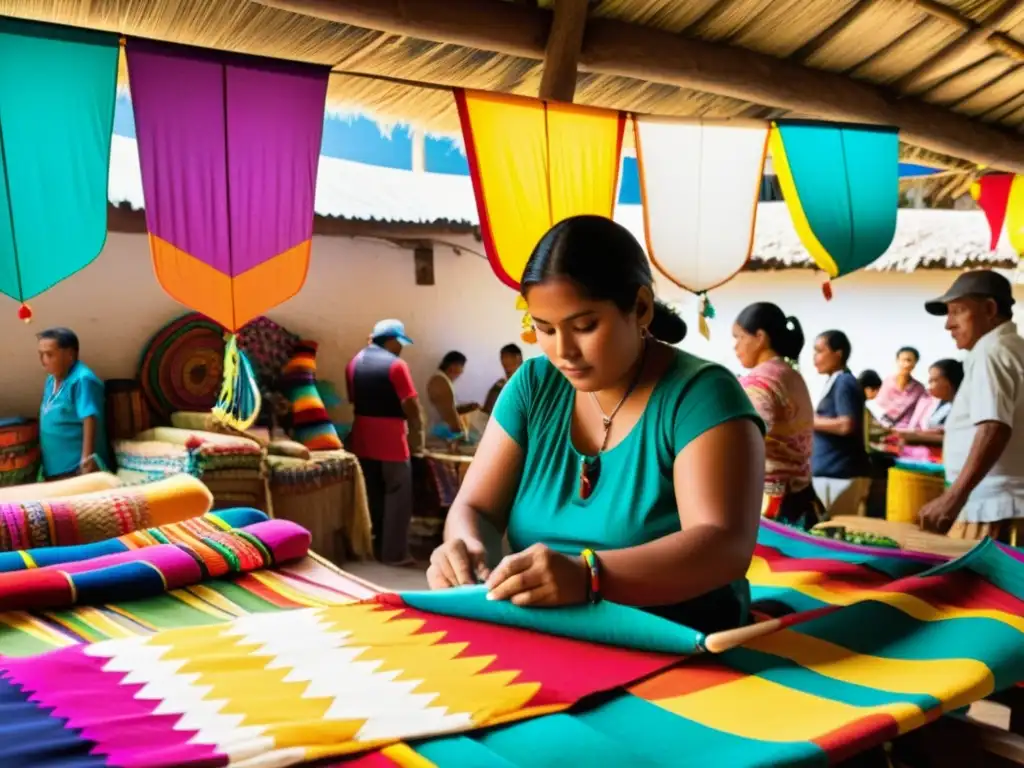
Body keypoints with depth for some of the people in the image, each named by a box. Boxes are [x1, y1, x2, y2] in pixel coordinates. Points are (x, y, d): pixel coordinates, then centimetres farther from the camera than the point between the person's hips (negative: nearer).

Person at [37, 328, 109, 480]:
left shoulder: (82, 380, -18)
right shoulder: (51, 380, 11)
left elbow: (90, 420, -24)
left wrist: (87, 459, -30)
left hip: (77, 468, -9)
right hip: (53, 468, 9)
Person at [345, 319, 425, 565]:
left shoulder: (354, 362, 9)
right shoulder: (395, 364, -13)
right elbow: (411, 406, -15)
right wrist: (416, 435, -2)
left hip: (361, 438, 7)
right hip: (390, 439, -7)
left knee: (371, 495, 16)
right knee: (397, 495, 3)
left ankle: (374, 548, 25)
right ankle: (394, 553, 6)